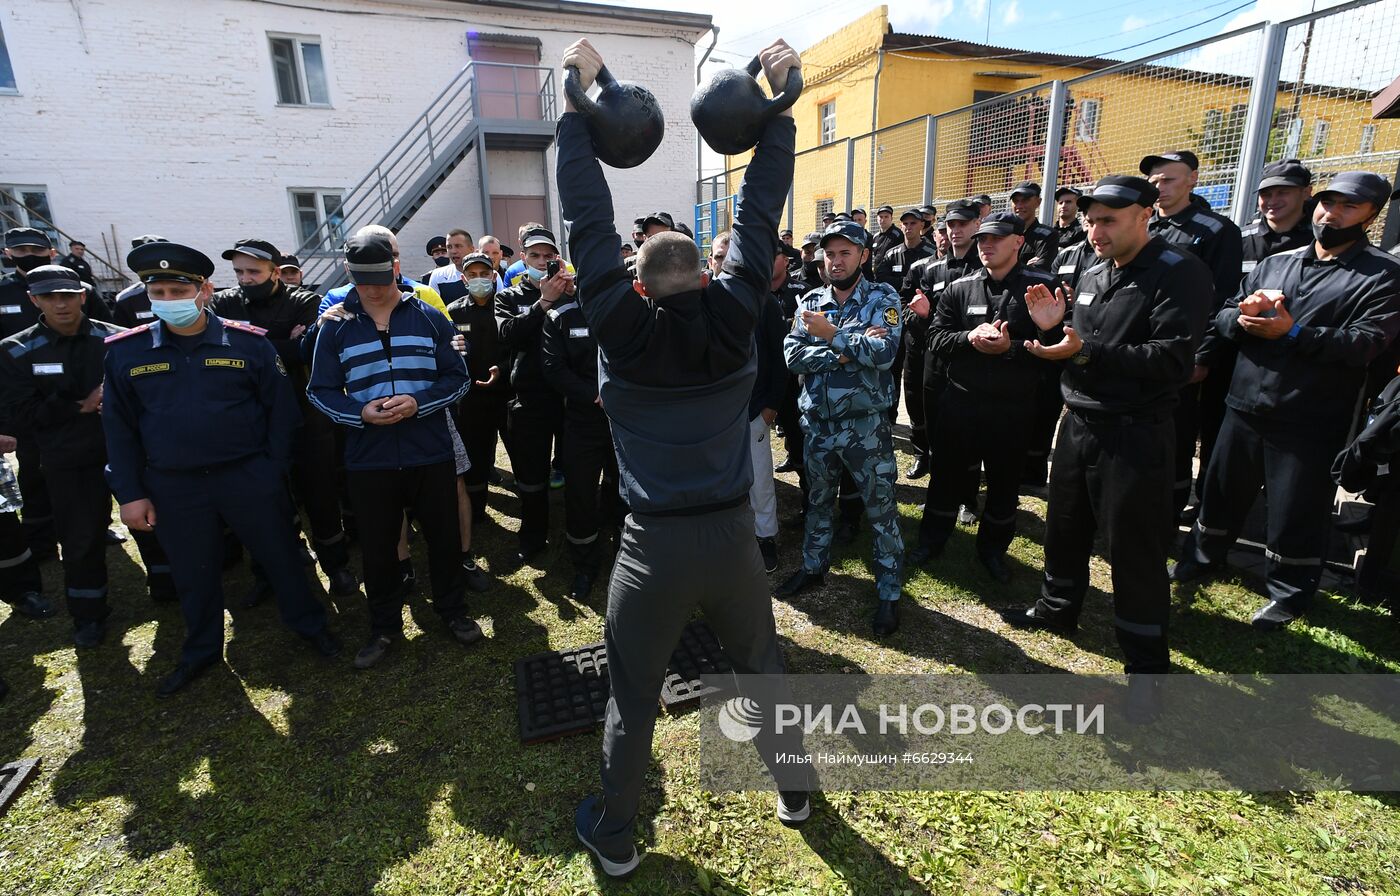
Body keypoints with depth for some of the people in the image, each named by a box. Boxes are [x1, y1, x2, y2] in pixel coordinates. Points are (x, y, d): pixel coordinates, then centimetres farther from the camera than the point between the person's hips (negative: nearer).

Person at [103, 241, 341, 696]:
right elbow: (119, 427, 4)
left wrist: (273, 471, -7)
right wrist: (130, 493, 1)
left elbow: (281, 409, -3)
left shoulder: (249, 342, -7)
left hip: (249, 478, -2)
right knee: (193, 574, 17)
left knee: (280, 555, 11)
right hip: (173, 487, 2)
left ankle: (309, 623, 33)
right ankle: (201, 650, 38)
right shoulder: (125, 351, -1)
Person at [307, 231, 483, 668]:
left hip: (431, 454, 0)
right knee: (377, 546, 13)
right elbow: (320, 391, 4)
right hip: (368, 460, 1)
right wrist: (360, 413, -16)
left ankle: (453, 610, 33)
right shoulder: (335, 327, 2)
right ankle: (385, 626, 33)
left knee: (444, 536, 12)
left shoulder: (429, 319, 1)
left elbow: (458, 378, 0)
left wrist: (418, 402, -17)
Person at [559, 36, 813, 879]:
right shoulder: (733, 315, -5)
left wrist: (578, 100, 7)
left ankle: (616, 837, 35)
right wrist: (780, 100, 11)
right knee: (764, 668, 25)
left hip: (654, 544, -2)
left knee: (633, 698, 16)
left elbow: (589, 220, -2)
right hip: (733, 535, 2)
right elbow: (760, 214, 1)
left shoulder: (621, 325, -8)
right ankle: (793, 788, 45)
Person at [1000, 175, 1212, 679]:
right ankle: (1058, 609, 41)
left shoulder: (1179, 273, -12)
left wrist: (1085, 352, -28)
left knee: (1133, 551, 2)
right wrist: (1052, 328, -1)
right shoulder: (1093, 276, 11)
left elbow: (1173, 359, -23)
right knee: (1064, 528, 19)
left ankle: (1147, 660, 20)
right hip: (1079, 424, 7)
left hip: (1135, 434, -7)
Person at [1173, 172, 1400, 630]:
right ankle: (1202, 558, 37)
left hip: (1309, 424, -4)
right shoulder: (1275, 263, 13)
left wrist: (1293, 332, -20)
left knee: (1295, 515, 6)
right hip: (1244, 408, 4)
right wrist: (1242, 317, -14)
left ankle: (1289, 593, 26)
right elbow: (1222, 317, 7)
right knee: (1221, 491, 17)